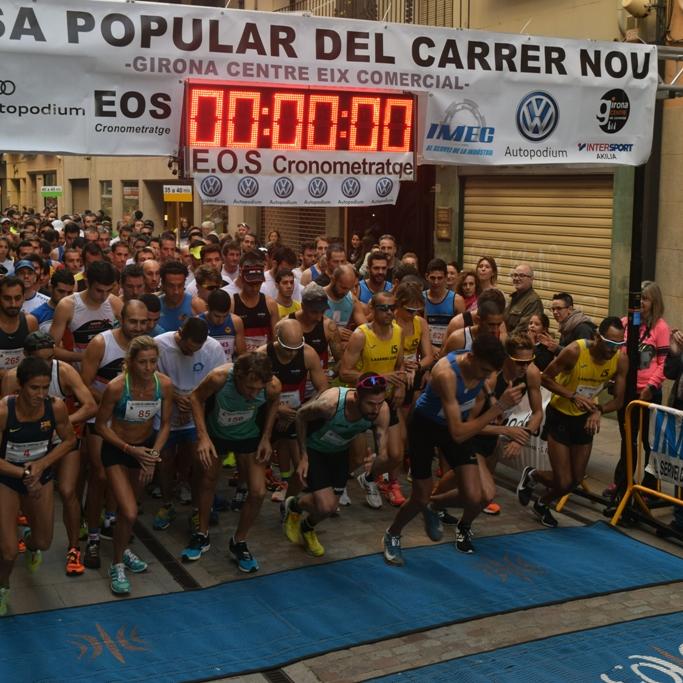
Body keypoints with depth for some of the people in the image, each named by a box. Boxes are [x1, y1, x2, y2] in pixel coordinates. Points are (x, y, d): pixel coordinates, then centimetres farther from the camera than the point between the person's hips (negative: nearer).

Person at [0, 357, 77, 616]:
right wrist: (24, 474, -26)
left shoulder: (56, 407, -22)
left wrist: (42, 464, -16)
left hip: (41, 476, 3)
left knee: (44, 542, 17)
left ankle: (30, 544, 56)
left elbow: (69, 440, -4)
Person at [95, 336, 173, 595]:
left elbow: (165, 424, -5)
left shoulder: (165, 385, -20)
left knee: (128, 507, 22)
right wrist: (130, 449, -19)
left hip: (146, 447, 4)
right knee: (129, 513, -15)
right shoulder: (116, 387, -30)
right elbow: (101, 425, -15)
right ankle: (117, 565, 9)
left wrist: (153, 454, -16)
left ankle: (123, 549, 48)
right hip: (117, 449, -4)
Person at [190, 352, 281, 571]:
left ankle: (238, 543, 18)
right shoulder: (219, 377, -40)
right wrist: (203, 437, -26)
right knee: (208, 481, 17)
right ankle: (202, 535, 38)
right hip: (215, 432, -1)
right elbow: (197, 397, -19)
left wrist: (266, 437, -10)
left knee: (258, 493, -5)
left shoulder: (273, 385, -34)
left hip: (248, 436, 1)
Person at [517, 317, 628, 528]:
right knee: (564, 482, -7)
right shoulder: (574, 351, -29)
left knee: (576, 480, 12)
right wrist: (573, 396, -32)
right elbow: (546, 378, -18)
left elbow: (618, 400, -8)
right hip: (560, 415, -5)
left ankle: (542, 504, 41)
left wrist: (599, 410, -29)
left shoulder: (621, 360, -17)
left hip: (585, 418, 5)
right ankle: (532, 475, 27)